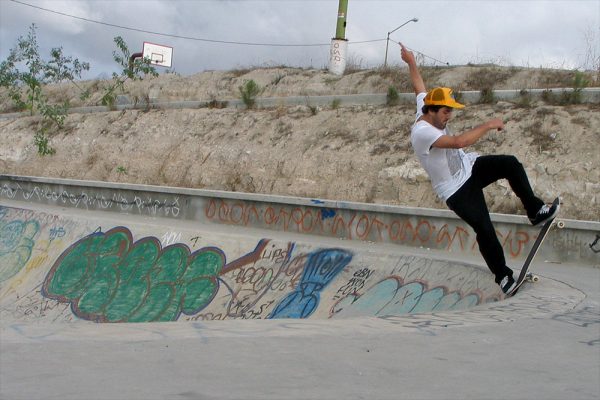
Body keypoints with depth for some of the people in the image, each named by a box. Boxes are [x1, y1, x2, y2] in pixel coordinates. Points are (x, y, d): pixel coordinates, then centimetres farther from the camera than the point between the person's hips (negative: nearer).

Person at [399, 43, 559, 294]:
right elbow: (459, 141, -41)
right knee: (485, 230, -13)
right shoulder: (422, 132, -30)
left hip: (469, 167, 9)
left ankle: (536, 211, 3)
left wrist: (411, 62, 28)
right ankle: (502, 276, 4)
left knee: (511, 164, -10)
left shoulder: (427, 110, -4)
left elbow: (419, 86, 16)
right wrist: (489, 125, -32)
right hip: (457, 190, -9)